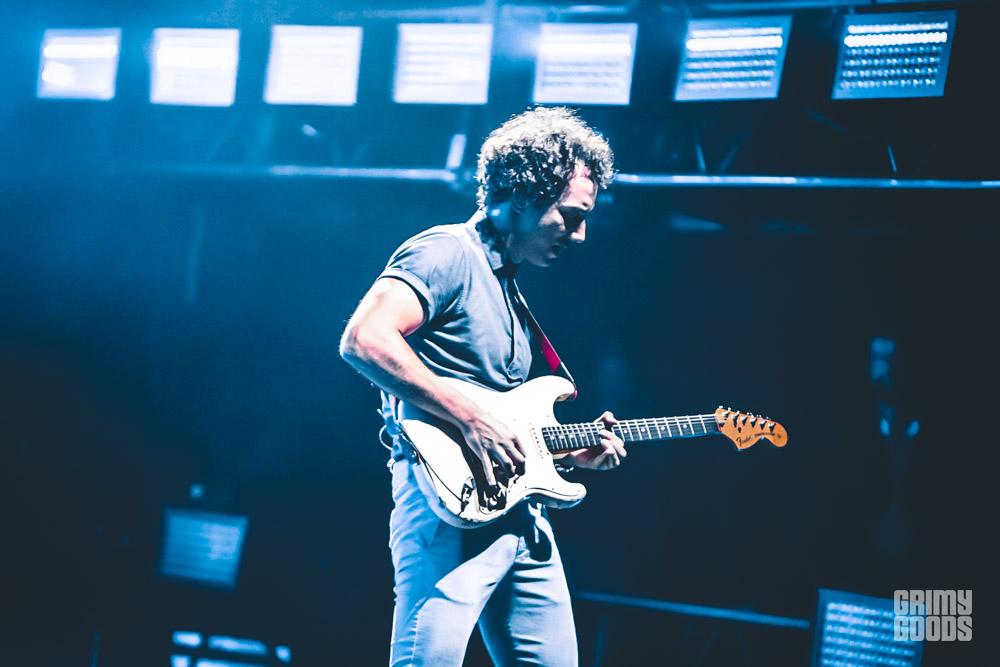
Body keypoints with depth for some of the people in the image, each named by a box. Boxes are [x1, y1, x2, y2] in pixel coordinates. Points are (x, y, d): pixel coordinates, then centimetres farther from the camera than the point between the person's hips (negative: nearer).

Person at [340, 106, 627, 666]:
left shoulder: (507, 287, 24)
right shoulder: (449, 253, -5)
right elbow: (364, 340, -22)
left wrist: (571, 452, 14)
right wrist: (471, 419, -20)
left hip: (521, 511, 10)